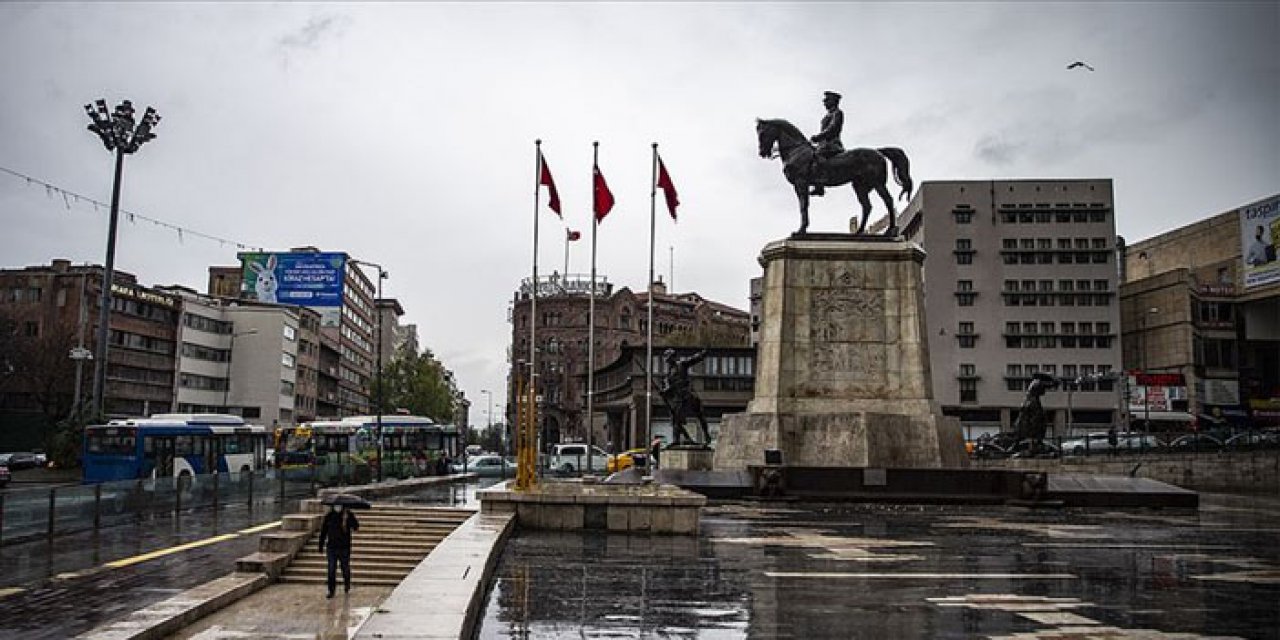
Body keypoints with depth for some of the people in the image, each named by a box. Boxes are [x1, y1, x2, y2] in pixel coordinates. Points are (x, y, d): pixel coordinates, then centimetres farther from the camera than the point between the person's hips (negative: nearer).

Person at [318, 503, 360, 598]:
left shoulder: (348, 515, -3)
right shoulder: (329, 516, 2)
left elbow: (356, 526, -9)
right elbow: (323, 532, 8)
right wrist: (321, 547, 8)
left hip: (344, 547, -1)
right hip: (332, 547, 1)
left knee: (345, 568, 10)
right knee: (331, 570, -2)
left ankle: (347, 585, 36)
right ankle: (331, 591, 7)